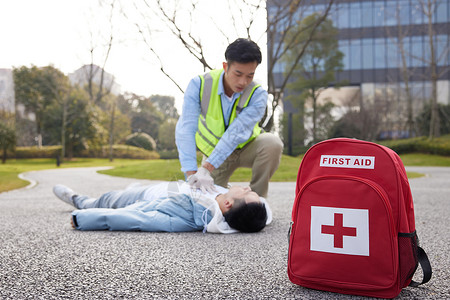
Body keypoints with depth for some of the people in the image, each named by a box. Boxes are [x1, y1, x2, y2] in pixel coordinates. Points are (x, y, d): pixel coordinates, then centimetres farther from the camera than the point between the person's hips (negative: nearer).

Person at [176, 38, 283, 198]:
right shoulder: (199, 84, -23)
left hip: (246, 148, -1)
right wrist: (191, 173, -44)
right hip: (213, 151, 1)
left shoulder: (257, 94, -25)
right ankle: (225, 191, 24)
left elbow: (236, 133, -35)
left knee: (272, 143, -31)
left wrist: (206, 168, -45)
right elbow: (186, 128, -31)